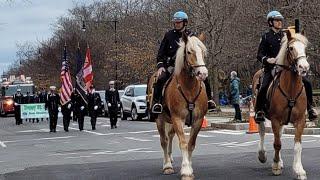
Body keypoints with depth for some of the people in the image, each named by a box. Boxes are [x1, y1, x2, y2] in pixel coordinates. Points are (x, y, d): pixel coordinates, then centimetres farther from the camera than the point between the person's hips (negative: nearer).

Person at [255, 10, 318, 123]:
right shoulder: (266, 37, 5)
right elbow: (260, 55, 1)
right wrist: (267, 59, -20)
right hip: (271, 68, -3)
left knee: (306, 84, -10)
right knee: (264, 88, -26)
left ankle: (309, 107, 5)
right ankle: (259, 111, -6)